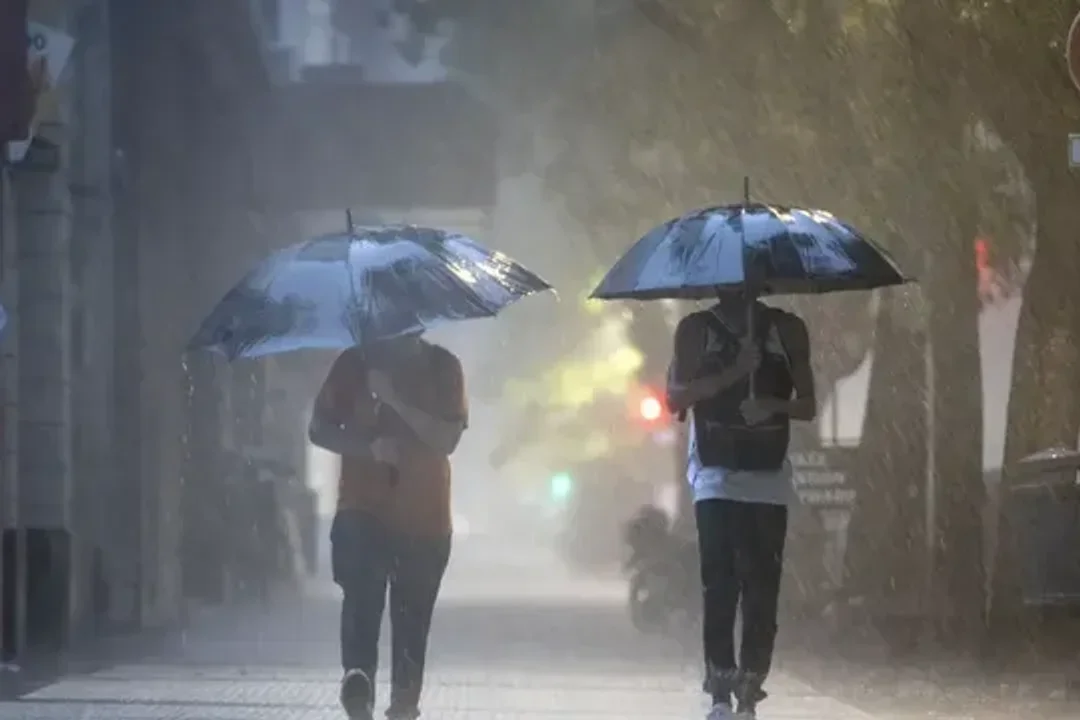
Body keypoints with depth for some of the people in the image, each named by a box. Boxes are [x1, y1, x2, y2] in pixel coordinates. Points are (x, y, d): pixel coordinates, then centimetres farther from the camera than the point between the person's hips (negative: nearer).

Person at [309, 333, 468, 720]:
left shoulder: (444, 367, 2)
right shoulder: (355, 363, 3)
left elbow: (447, 439, -9)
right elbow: (319, 429, 1)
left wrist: (394, 400, -20)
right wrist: (368, 448, -16)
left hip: (426, 518, 0)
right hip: (363, 512, 0)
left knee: (413, 622, -5)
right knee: (362, 601, -15)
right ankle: (358, 679, -23)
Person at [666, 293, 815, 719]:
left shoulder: (787, 330, 9)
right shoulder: (696, 329, 6)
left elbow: (808, 406, 8)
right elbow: (676, 397, -4)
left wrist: (774, 405, -14)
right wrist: (732, 374, -16)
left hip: (769, 480, 1)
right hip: (717, 478, -1)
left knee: (762, 590, -5)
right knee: (719, 586, -10)